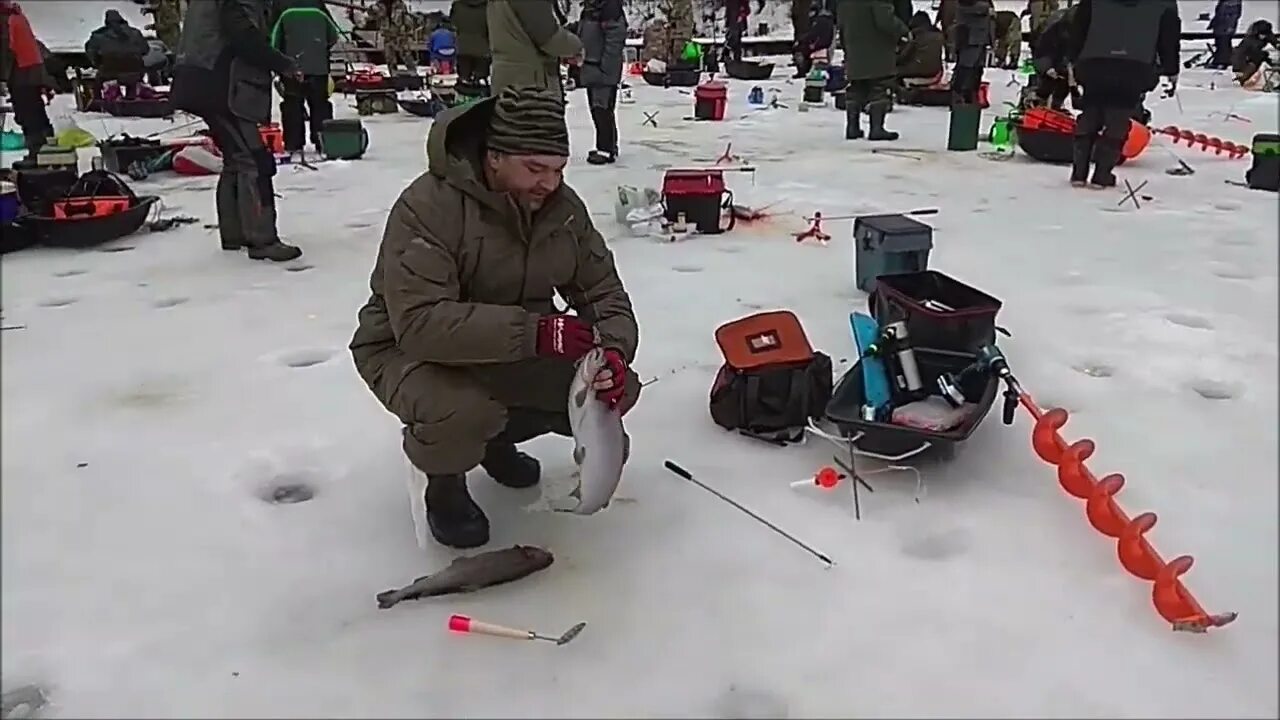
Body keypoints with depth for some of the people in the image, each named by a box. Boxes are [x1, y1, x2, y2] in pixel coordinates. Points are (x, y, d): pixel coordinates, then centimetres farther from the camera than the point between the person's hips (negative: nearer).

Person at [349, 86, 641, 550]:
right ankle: (442, 481, 1)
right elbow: (419, 321, -39)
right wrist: (533, 331, -47)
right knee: (460, 415, -38)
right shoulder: (429, 205, -28)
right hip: (410, 350, -6)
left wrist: (613, 350, -25)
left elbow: (603, 292, -2)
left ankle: (499, 434, 17)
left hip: (516, 352, 6)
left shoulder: (564, 207, -8)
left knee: (618, 389, -9)